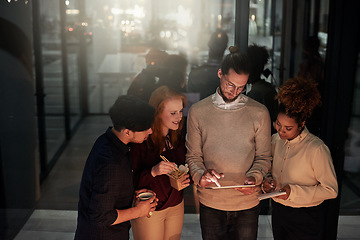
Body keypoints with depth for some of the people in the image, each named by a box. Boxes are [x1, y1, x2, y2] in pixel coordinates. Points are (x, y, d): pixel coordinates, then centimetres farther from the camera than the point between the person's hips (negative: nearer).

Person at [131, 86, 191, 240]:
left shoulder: (179, 136, -3)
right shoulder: (141, 140, -22)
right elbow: (131, 180, -20)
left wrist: (187, 179, -12)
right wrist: (153, 172, -36)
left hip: (176, 206, 6)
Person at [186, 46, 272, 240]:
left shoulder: (259, 113, -3)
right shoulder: (197, 111, -2)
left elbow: (263, 157, 3)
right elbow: (193, 156, 2)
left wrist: (254, 177, -17)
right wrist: (200, 175, -18)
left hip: (247, 203, 0)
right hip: (210, 203, 0)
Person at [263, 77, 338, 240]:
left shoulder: (317, 149, -22)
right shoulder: (275, 140, -2)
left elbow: (331, 190, -17)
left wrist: (294, 191, -25)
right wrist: (267, 181, -9)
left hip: (306, 219, -5)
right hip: (278, 212, 6)